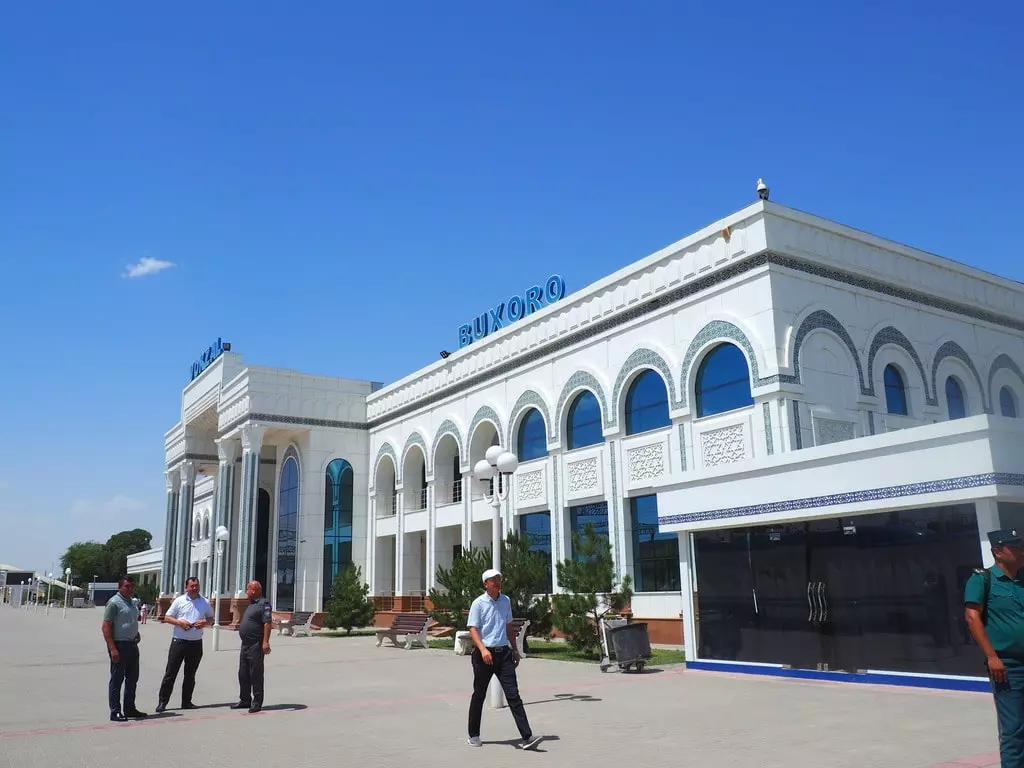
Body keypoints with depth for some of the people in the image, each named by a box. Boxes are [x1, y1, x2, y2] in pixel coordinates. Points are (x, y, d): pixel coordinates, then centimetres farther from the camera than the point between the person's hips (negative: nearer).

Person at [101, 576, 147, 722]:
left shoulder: (132, 603, 14)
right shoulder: (114, 603, -12)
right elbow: (106, 627, -16)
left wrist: (136, 634, 9)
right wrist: (112, 649, -22)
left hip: (132, 645, 9)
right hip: (119, 645, -9)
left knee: (133, 678, 14)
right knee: (117, 679, 0)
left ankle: (129, 709, 24)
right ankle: (115, 712, 7)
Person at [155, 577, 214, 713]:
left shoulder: (205, 602, 5)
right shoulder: (179, 601, -1)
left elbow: (211, 617, 15)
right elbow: (167, 617, 1)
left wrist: (205, 622, -7)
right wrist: (180, 622, -15)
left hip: (196, 643, 3)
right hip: (179, 641, -2)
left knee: (190, 675, 11)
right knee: (170, 672, -1)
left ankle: (186, 702, 20)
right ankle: (162, 701, 8)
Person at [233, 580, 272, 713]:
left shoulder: (263, 604, -14)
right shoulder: (252, 604, 17)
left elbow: (267, 623, -22)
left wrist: (265, 642, -28)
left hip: (256, 645, -10)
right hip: (245, 645, 10)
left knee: (256, 674, -4)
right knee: (243, 674, 14)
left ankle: (257, 702, 3)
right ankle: (245, 700, 24)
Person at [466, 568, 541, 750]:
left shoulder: (506, 601, 10)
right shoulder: (478, 603, -6)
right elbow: (473, 629, -12)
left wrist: (515, 649, 19)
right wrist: (483, 649, -26)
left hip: (504, 653, 4)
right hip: (484, 654, -3)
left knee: (513, 694, -5)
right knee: (479, 696, 9)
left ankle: (526, 737, -9)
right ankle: (474, 735, 25)